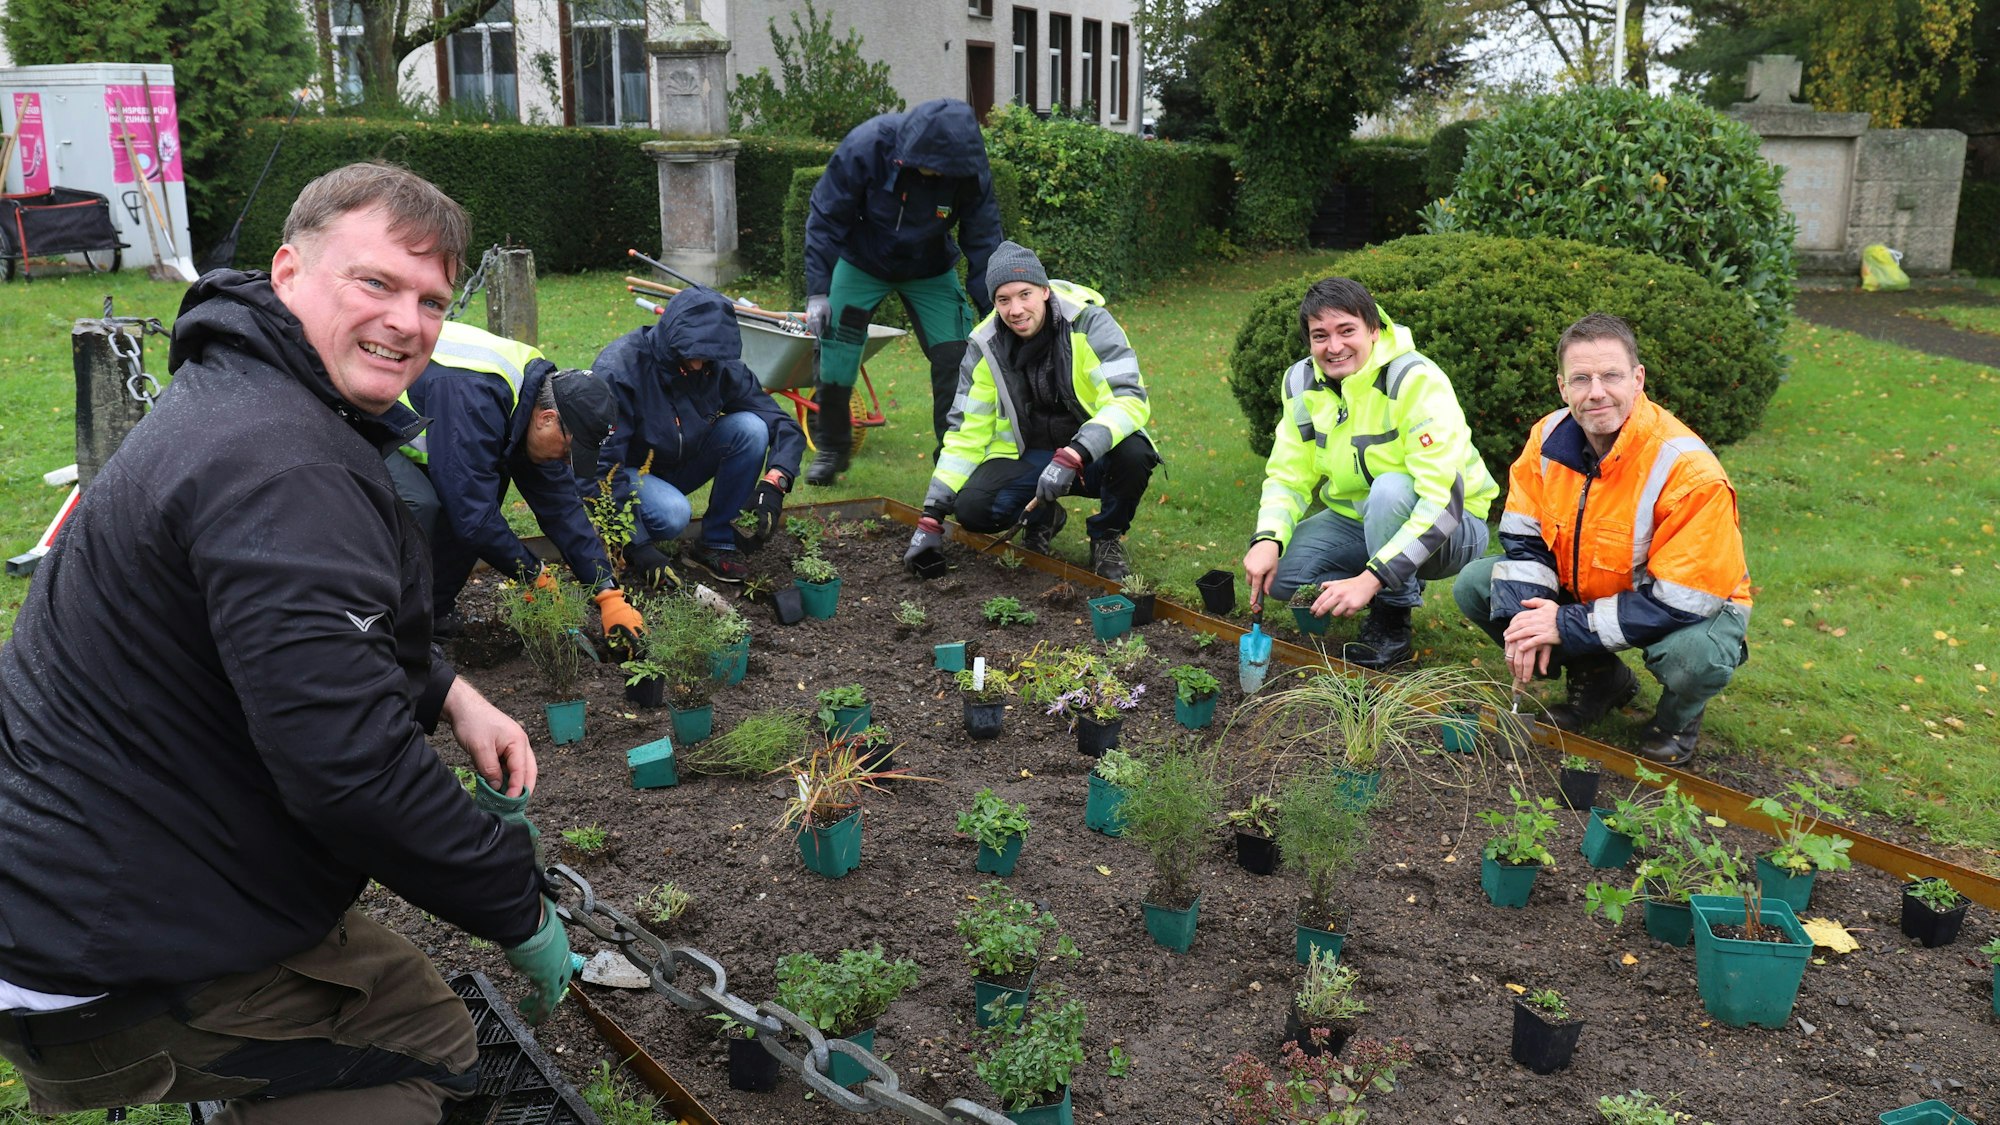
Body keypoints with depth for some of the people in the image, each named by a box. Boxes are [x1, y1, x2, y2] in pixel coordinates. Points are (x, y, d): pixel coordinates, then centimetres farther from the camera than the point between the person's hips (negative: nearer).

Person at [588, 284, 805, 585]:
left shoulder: (720, 365, -14)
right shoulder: (618, 368, -28)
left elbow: (784, 425, -9)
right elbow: (599, 466, -28)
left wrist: (774, 483, -30)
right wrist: (640, 547, -33)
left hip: (679, 465, 5)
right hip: (624, 472, -5)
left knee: (750, 428, -20)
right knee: (671, 514, -38)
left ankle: (717, 544, -9)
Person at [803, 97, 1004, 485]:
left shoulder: (970, 170, -26)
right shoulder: (864, 147, -30)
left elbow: (984, 242, -14)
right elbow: (825, 220, -19)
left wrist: (994, 314, -15)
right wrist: (817, 292, -22)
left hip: (930, 272, 1)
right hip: (861, 265, -1)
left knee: (956, 359, -11)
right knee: (834, 357, -7)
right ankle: (831, 449, 15)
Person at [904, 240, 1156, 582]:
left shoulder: (1089, 324, -18)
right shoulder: (986, 347, -7)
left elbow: (1129, 399, -28)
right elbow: (966, 432, -3)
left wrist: (1072, 457, -43)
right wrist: (932, 517, -9)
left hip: (1093, 452, -2)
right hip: (1028, 456, 3)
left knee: (1133, 453, -36)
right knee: (972, 508, -23)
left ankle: (1107, 537, -3)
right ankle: (1042, 516, 13)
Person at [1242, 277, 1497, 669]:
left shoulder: (1416, 380, -26)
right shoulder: (1302, 383, -5)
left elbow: (1443, 499, -32)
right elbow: (1288, 477, -2)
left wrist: (1370, 578, -39)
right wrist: (1267, 540, -25)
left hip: (1442, 530, -6)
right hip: (1356, 520, 6)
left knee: (1391, 489, -37)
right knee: (1276, 572, -18)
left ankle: (1391, 625, -16)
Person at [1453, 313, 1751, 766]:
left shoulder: (1688, 470, -31)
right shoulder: (1549, 438, -13)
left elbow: (1681, 601, -30)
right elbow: (1524, 538, -4)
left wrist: (1567, 625, -30)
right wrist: (1525, 620, -22)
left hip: (1693, 605, -5)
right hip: (1583, 590, 6)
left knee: (1695, 655, -40)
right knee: (1475, 584, -9)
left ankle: (1678, 716, 2)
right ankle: (1597, 679, 11)